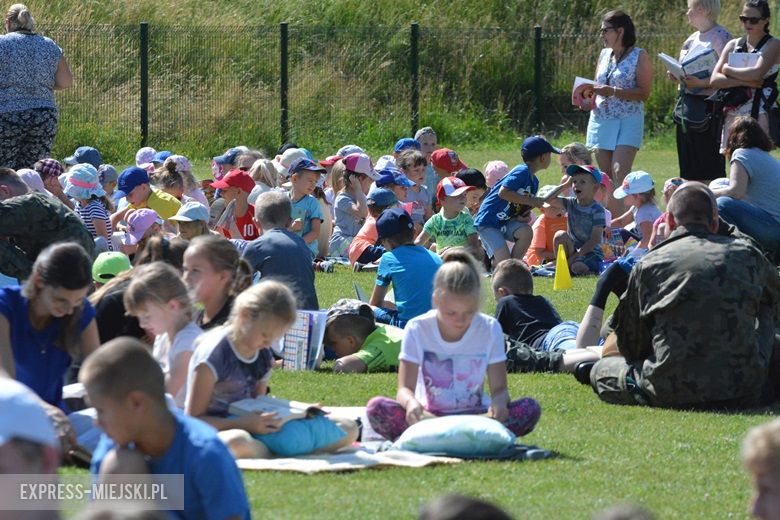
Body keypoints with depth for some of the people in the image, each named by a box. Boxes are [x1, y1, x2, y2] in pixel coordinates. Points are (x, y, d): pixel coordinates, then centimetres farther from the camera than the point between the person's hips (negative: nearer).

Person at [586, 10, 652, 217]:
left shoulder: (639, 56, -4)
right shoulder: (604, 55, 15)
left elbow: (644, 93, -10)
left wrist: (613, 92, -18)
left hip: (628, 122, -6)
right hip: (601, 120, 6)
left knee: (620, 173, -19)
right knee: (605, 177, 3)